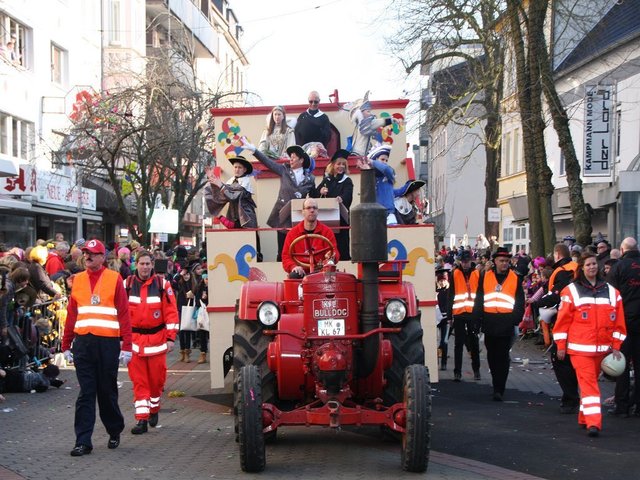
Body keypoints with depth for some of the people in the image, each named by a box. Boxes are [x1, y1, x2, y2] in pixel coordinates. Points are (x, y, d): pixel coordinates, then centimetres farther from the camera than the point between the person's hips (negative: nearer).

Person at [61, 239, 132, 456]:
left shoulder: (114, 279, 1)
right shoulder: (77, 280, 11)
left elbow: (124, 313, -2)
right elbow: (71, 314, 13)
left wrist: (127, 346, -8)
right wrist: (66, 346, 10)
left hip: (108, 343, -2)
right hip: (83, 342, 3)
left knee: (107, 391, 8)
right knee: (86, 393, 1)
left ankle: (114, 432, 28)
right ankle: (83, 441, 2)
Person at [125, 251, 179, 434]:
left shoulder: (162, 285, 0)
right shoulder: (127, 285, 2)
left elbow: (171, 312, 0)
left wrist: (170, 338, -4)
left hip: (157, 339, 0)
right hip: (134, 339, 0)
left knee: (157, 378, 7)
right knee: (139, 381, -1)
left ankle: (154, 409, 31)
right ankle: (142, 419, 1)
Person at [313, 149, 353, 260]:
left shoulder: (347, 181, 4)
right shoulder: (326, 180, 15)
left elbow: (347, 196, -14)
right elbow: (313, 195, 11)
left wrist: (341, 199, -38)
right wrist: (320, 191, -12)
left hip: (341, 218, -3)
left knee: (341, 246, -6)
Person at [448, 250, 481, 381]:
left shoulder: (478, 274, 5)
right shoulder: (455, 274, 3)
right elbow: (451, 294, 3)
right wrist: (450, 314, -2)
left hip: (474, 313, 1)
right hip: (459, 313, -1)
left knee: (474, 342, 9)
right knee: (459, 343, 1)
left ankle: (476, 370, 20)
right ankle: (457, 372, 2)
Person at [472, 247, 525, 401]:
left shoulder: (515, 278, 5)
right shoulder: (485, 277, 8)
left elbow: (520, 302, 5)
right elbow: (479, 299, 9)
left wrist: (515, 319, -6)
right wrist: (478, 318, 0)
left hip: (506, 324, -2)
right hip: (489, 323, 2)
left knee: (502, 357, -5)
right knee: (492, 356, 11)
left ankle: (499, 389, -4)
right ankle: (497, 385, 25)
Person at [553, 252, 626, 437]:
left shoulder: (611, 291, 8)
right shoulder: (571, 291, 0)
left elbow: (618, 321, 10)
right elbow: (563, 319, 0)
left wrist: (616, 346, 7)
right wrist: (561, 345, -2)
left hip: (602, 348, 4)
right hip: (580, 348, -4)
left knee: (591, 381, 13)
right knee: (588, 382, -12)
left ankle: (584, 417, 25)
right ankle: (593, 422, -19)